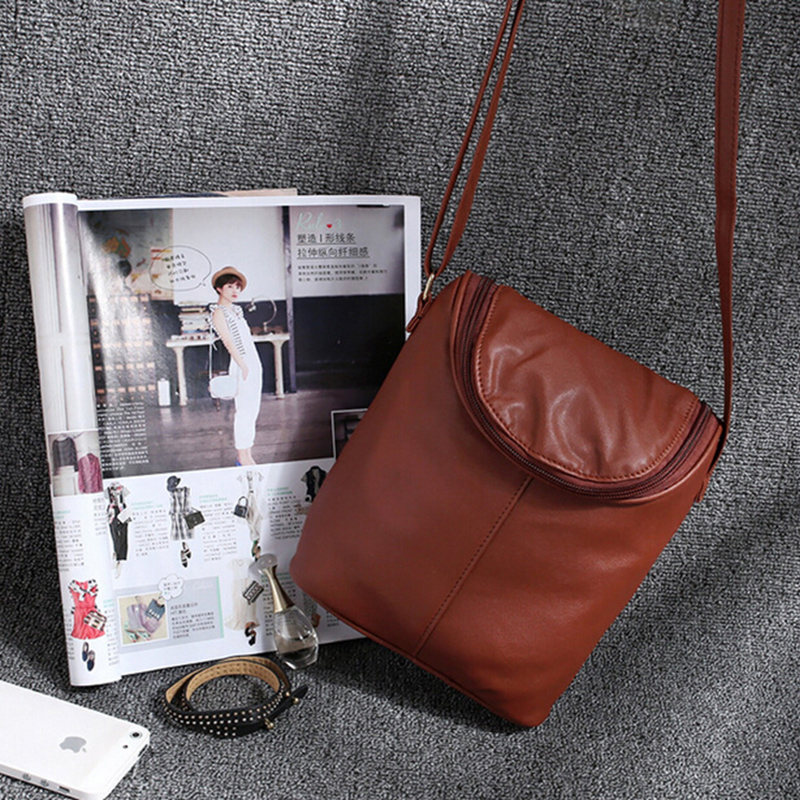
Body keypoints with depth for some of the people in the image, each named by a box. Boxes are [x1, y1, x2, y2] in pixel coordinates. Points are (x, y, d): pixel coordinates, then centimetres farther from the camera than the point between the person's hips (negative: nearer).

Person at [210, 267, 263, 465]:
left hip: (253, 362, 9)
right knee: (244, 411, -5)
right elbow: (228, 341, -14)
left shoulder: (235, 309, 18)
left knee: (253, 410, 10)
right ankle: (242, 456, 4)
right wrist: (243, 366, -19)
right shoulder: (218, 312, -7)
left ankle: (247, 455, 17)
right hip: (241, 365, -9)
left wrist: (254, 365, 14)